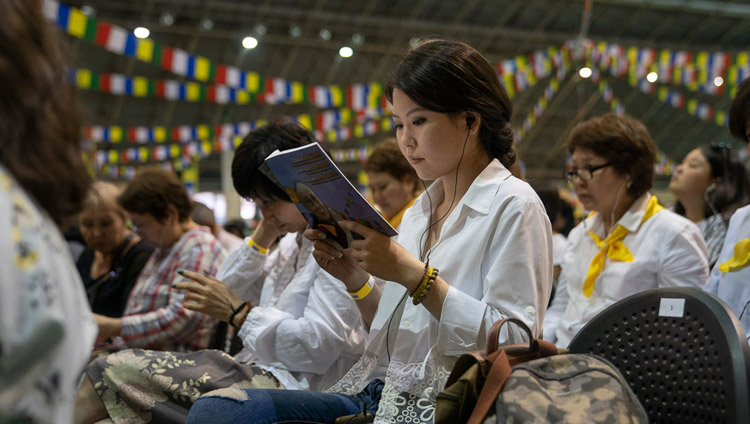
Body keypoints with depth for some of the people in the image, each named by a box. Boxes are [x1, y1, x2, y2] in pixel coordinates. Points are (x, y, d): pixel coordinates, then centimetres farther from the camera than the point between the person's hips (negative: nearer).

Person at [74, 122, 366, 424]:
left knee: (120, 371, -14)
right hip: (258, 372, 9)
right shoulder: (294, 241, 21)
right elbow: (228, 289, 20)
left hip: (288, 386, -9)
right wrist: (263, 236, 9)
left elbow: (319, 347, -19)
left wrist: (238, 312, -14)